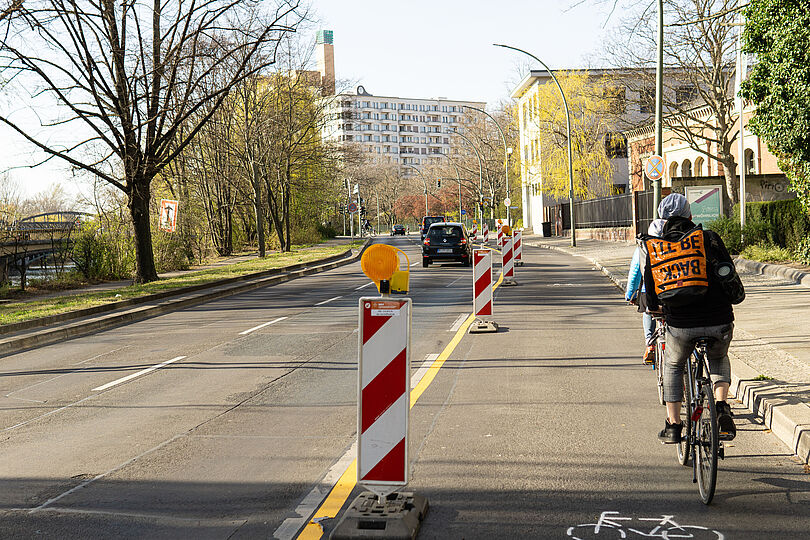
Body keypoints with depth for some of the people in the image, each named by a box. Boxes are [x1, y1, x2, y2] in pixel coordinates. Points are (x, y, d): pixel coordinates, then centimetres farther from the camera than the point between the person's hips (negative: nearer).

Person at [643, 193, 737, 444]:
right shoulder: (710, 238, 3)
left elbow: (650, 286, 11)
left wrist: (653, 307, 33)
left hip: (681, 324, 0)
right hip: (719, 320, 0)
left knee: (673, 366, 29)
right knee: (719, 358, 32)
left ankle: (673, 425, 26)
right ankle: (721, 406, 8)